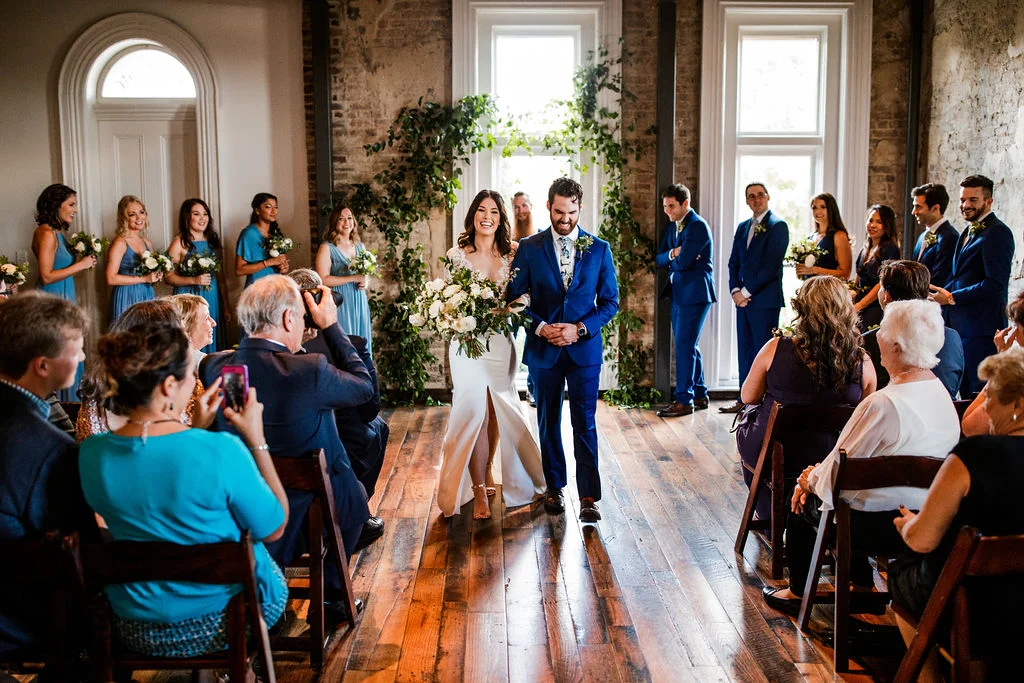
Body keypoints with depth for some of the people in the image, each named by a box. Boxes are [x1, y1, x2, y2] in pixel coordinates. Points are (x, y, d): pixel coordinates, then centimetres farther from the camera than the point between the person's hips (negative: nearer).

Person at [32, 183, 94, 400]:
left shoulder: (60, 232, 12)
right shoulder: (46, 234, -15)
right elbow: (47, 276, -19)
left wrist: (85, 263, 3)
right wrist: (80, 265, -15)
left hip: (66, 299, 9)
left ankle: (70, 403, 20)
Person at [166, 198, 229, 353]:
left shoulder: (214, 241, 11)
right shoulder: (180, 243, -4)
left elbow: (220, 276, 12)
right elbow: (168, 277, -7)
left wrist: (226, 305, 11)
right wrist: (194, 280, -20)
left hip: (213, 300, 5)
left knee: (212, 343, 6)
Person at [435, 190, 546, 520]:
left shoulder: (511, 254, 4)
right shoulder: (457, 254, 0)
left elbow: (522, 295, 6)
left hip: (500, 343, 2)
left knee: (498, 413, 10)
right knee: (475, 413, -5)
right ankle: (479, 492, 6)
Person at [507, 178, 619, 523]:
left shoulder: (599, 248, 2)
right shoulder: (529, 248, 1)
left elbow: (610, 301, 3)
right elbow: (514, 298, 2)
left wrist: (580, 329, -11)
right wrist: (541, 327, -13)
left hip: (584, 348, -1)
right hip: (543, 348, 1)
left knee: (585, 423, -4)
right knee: (548, 421, 11)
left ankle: (588, 497, 0)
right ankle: (554, 488, 24)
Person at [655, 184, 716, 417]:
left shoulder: (698, 226, -13)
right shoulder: (672, 227, 15)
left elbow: (683, 262, -22)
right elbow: (660, 260, 10)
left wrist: (674, 257, -1)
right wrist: (673, 254, -10)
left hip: (694, 293, -9)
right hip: (678, 293, 9)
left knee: (684, 345, -10)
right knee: (689, 345, 13)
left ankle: (684, 400, -6)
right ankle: (699, 395, 22)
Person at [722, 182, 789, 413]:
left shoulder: (778, 226, -6)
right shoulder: (743, 227, 17)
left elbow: (772, 265, -13)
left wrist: (747, 292, -12)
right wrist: (735, 290, -1)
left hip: (765, 299, -7)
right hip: (743, 298, 7)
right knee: (745, 351, 10)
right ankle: (745, 400, 16)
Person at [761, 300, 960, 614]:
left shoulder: (883, 404, -28)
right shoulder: (941, 394, -2)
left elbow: (835, 477, -19)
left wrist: (811, 479, 3)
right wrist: (820, 473, 8)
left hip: (875, 527, -7)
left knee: (803, 498, 17)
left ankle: (799, 591, 34)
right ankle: (864, 583, 35)